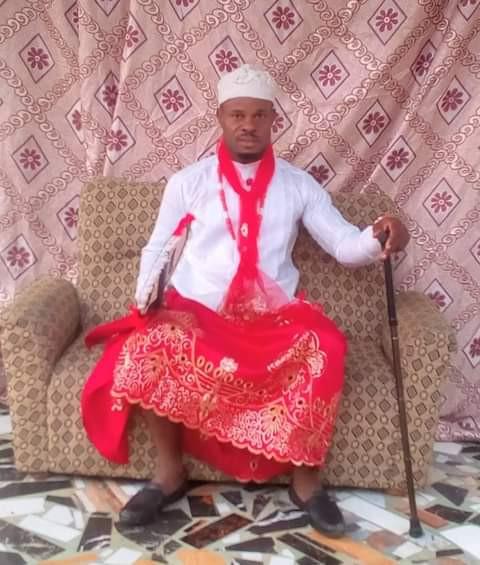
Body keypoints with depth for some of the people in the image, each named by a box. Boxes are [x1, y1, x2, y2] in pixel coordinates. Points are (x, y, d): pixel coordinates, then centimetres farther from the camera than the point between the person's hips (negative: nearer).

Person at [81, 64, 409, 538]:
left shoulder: (298, 184, 8)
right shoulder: (187, 182, 7)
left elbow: (344, 245, 3)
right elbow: (158, 247, 12)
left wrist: (377, 237, -20)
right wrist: (147, 293, -7)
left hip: (273, 317, 1)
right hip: (195, 311, 0)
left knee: (324, 349, -31)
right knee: (149, 348, -32)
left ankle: (305, 477, -11)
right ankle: (169, 472, -9)